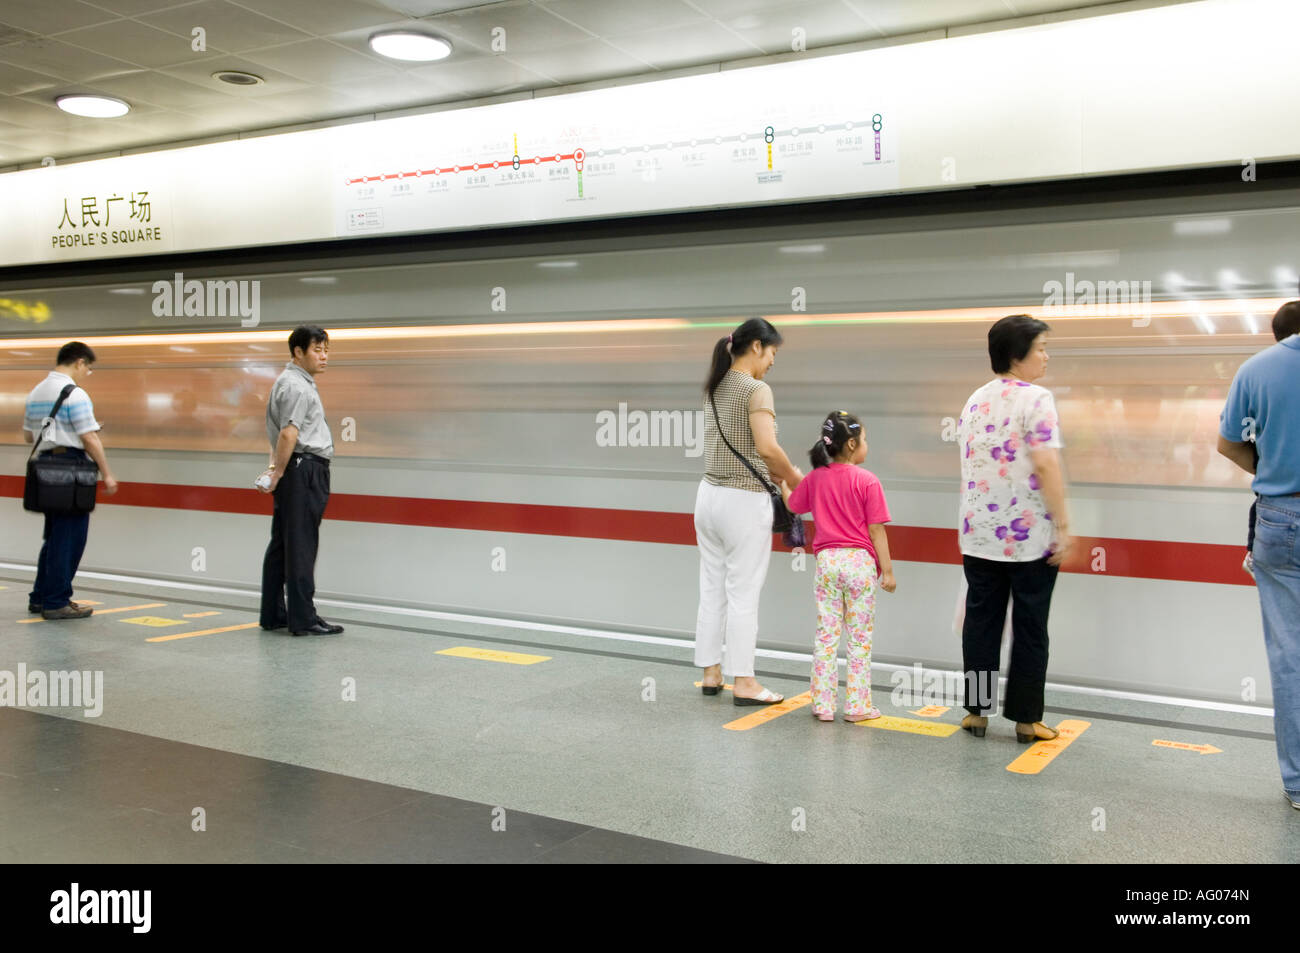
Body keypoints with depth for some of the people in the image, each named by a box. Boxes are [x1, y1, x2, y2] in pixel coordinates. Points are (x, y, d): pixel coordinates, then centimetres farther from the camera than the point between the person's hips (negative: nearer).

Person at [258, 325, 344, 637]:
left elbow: (282, 434, 23)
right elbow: (288, 434, -21)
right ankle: (303, 619, -3)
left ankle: (273, 615, 18)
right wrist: (278, 473, -14)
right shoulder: (297, 386, -13)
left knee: (281, 545, 12)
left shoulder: (289, 381, 20)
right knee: (300, 547, -7)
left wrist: (276, 468, 20)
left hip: (294, 471, 10)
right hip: (305, 469, -10)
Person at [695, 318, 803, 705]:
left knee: (713, 590, 13)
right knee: (743, 595, 0)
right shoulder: (756, 389, -15)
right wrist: (793, 478, -10)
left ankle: (711, 673, 22)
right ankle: (743, 683, 7)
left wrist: (775, 473, 11)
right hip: (744, 502, -8)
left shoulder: (716, 388, 11)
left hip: (710, 496, 8)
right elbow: (767, 447, -26)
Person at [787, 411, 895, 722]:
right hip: (860, 560, -3)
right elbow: (876, 529, -9)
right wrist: (887, 570, -4)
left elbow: (792, 506, 19)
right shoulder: (867, 480, -10)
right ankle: (857, 706, 11)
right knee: (860, 637, 7)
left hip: (827, 560, 3)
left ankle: (823, 705, 10)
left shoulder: (814, 478, 2)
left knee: (826, 635, 8)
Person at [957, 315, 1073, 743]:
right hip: (1029, 534, -5)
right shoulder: (1035, 399, -11)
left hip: (978, 532, 6)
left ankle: (977, 711, 16)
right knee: (1029, 627, 4)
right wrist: (1062, 525, -15)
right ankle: (1026, 719, 11)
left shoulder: (974, 401, 10)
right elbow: (1045, 465, -19)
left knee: (981, 622, 11)